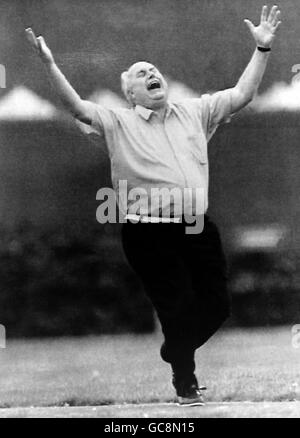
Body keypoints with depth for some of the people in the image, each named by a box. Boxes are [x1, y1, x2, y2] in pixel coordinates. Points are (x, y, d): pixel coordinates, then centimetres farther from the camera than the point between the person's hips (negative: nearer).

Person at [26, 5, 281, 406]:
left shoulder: (195, 112, 14)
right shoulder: (118, 123, 4)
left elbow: (242, 94, 13)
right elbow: (78, 107, -9)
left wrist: (262, 48, 5)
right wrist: (50, 65, -21)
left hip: (197, 226, 4)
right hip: (148, 233, -4)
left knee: (216, 304, 7)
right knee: (177, 306, -1)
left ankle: (176, 351, 36)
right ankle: (185, 381, 22)